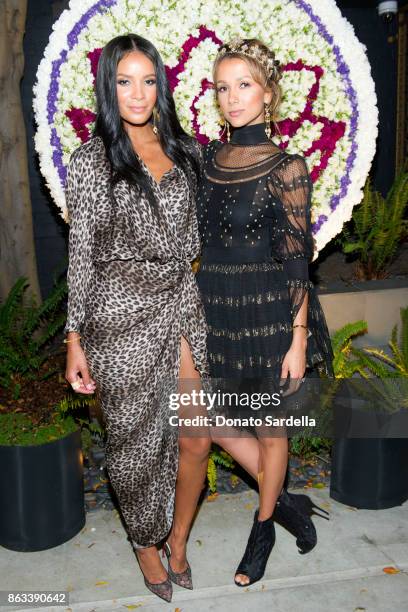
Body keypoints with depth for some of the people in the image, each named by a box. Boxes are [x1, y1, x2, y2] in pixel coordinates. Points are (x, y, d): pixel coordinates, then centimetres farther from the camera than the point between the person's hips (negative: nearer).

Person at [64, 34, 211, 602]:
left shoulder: (183, 150, 9)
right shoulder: (91, 159, -2)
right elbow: (81, 252, -3)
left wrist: (195, 315, 12)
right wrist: (75, 339, -5)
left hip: (182, 308, 4)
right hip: (121, 317, -3)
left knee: (196, 439, 5)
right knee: (135, 443, 9)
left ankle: (178, 538, 32)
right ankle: (146, 543, 36)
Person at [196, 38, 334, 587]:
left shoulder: (286, 168, -11)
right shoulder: (211, 157, 6)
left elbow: (297, 260, -12)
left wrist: (298, 339, -13)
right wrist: (196, 309, 13)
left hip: (268, 315, -6)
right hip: (215, 312, 6)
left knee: (270, 429, 11)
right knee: (214, 424, 12)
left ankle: (264, 524, 36)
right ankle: (287, 501, 33)